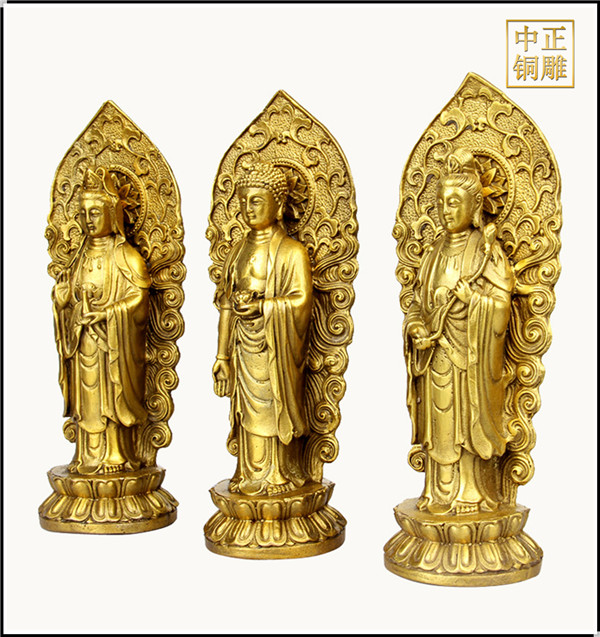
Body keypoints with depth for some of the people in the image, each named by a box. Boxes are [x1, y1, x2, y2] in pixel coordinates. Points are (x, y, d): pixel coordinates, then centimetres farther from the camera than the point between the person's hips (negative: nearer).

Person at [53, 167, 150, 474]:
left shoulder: (126, 256, -6)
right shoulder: (82, 256, 14)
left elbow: (138, 299, -13)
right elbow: (64, 297, 18)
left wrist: (102, 313, -16)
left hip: (115, 342, -6)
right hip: (84, 342, 6)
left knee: (112, 397, -3)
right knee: (86, 399, 7)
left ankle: (117, 456, 6)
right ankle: (89, 457, 15)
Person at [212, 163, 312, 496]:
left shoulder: (292, 252, -4)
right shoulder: (238, 252, 12)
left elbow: (302, 299, -13)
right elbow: (226, 305, 10)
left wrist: (262, 305, -21)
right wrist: (222, 355, 8)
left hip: (276, 347, -5)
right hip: (243, 346, 5)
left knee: (275, 408, 1)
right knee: (247, 410, 8)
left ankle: (279, 475, 13)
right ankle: (249, 474, 19)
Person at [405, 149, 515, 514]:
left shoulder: (487, 250, -3)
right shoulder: (436, 253, 14)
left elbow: (499, 306, -12)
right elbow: (418, 303, 13)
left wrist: (461, 289, -16)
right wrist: (415, 327, -6)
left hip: (470, 356, -5)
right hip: (436, 355, 6)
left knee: (468, 419, -2)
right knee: (440, 422, 8)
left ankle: (474, 495, 10)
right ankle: (441, 493, 18)